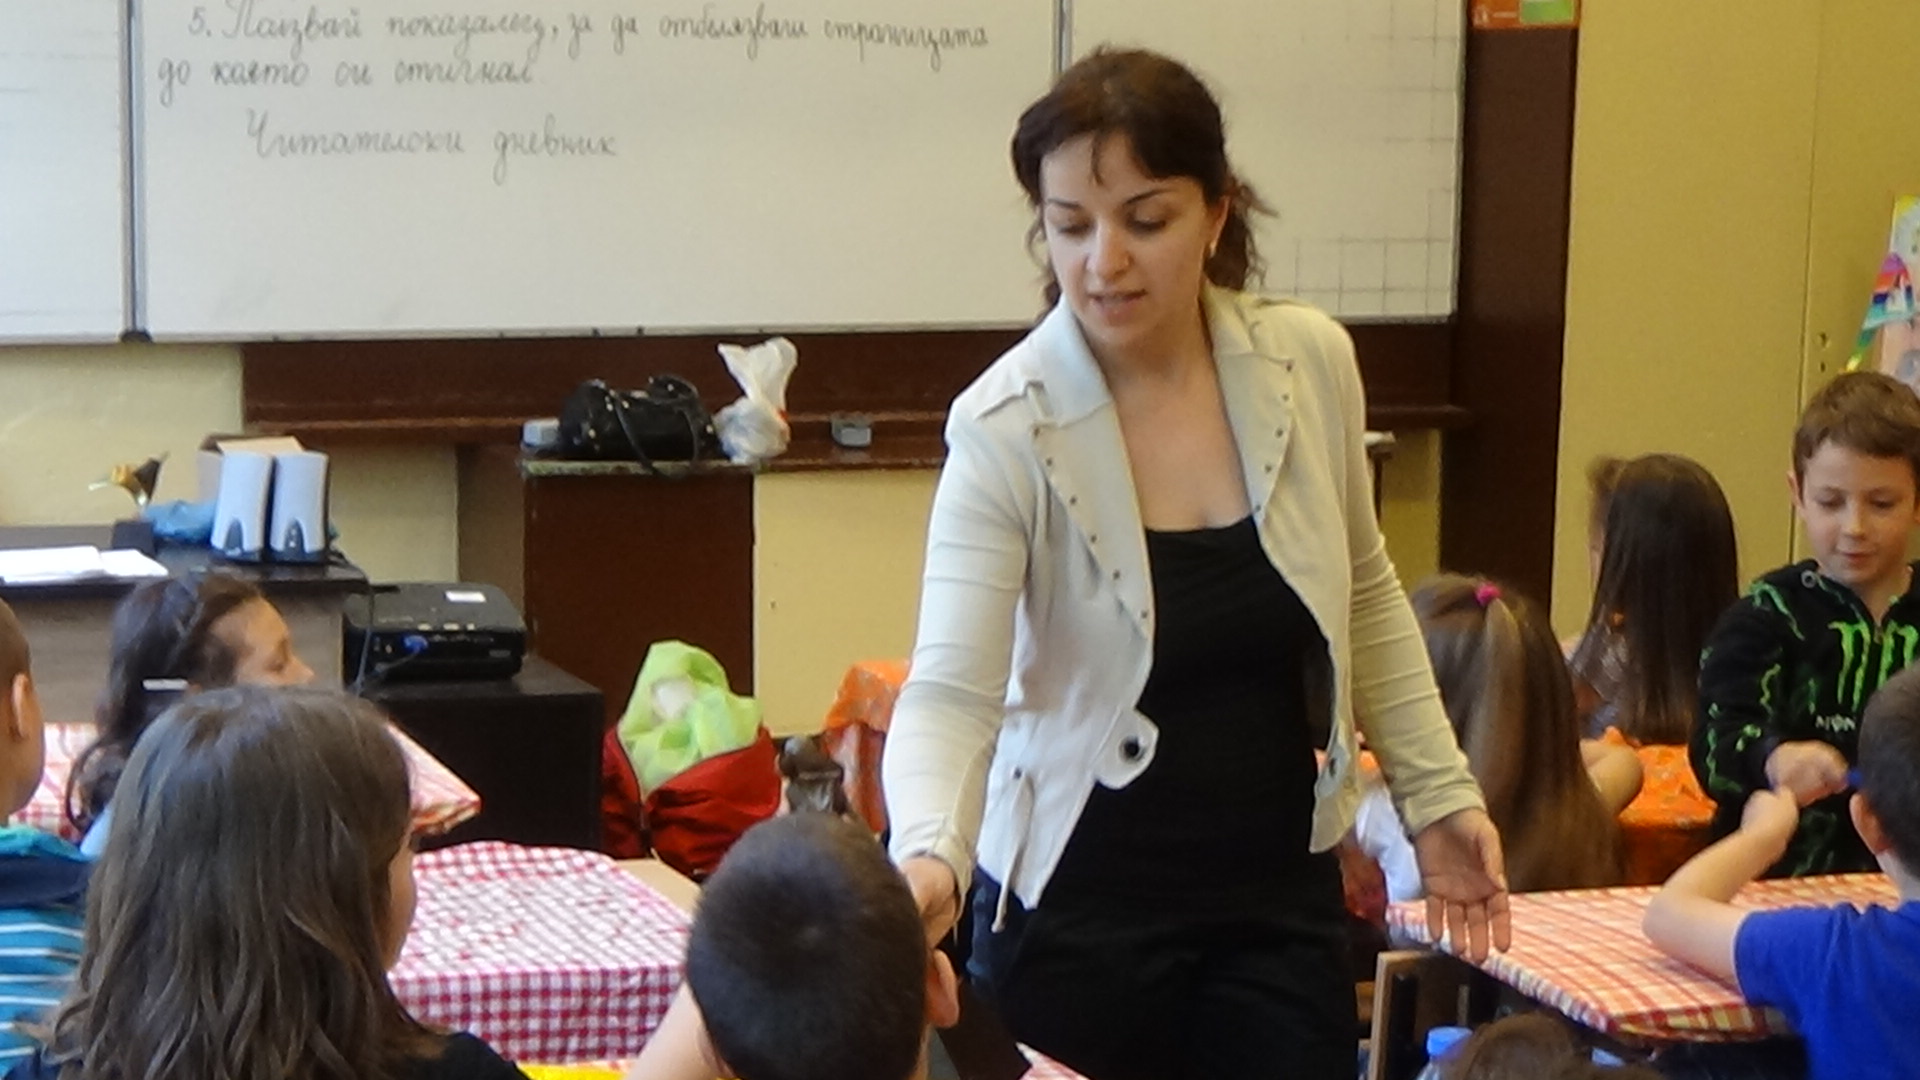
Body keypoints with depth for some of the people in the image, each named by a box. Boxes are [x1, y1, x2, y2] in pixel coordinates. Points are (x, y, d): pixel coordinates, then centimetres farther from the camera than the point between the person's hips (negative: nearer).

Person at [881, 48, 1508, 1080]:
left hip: (1282, 896, 4)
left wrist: (1438, 796, 10)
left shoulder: (1311, 365, -4)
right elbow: (950, 686, -24)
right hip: (1076, 906, -3)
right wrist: (930, 854, -42)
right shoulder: (1007, 429, -17)